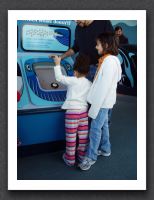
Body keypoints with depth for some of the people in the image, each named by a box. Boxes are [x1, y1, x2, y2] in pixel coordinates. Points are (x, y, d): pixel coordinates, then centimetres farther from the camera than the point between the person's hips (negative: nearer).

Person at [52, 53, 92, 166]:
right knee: (83, 135, 14)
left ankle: (70, 158, 15)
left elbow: (59, 77, -5)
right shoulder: (90, 84, 8)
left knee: (71, 136, 4)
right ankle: (82, 155, 28)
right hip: (84, 111, 6)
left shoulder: (73, 81, -8)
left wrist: (57, 64, 5)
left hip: (72, 111, -5)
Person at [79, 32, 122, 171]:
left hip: (102, 101, -10)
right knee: (103, 125, 20)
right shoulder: (108, 59, 9)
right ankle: (105, 149, 36)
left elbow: (104, 85, -24)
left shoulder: (109, 61, -20)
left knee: (95, 128, -2)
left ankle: (91, 157, 10)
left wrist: (96, 106, -22)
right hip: (103, 100, 10)